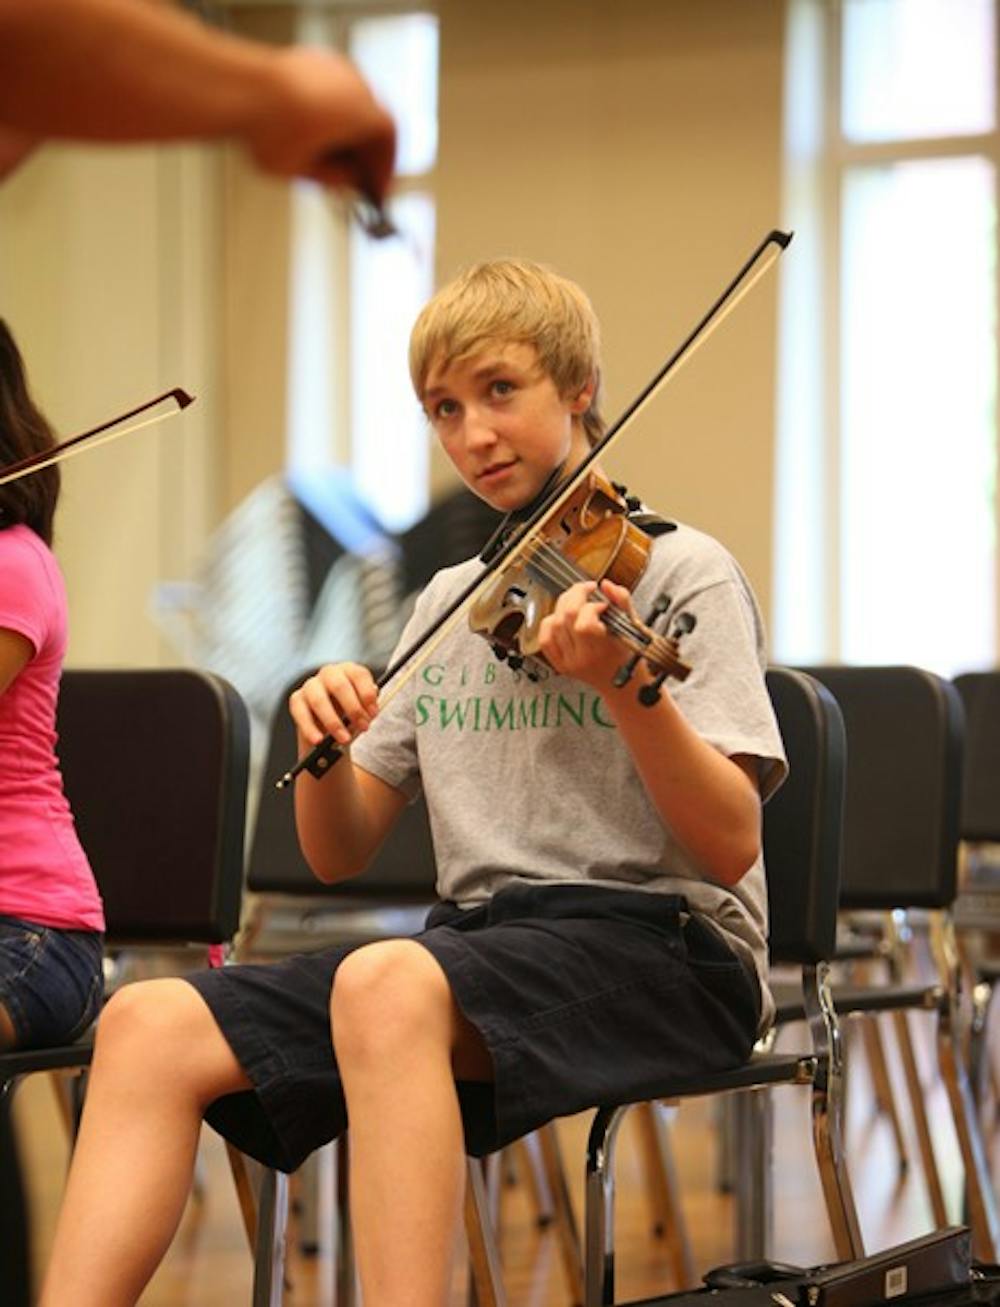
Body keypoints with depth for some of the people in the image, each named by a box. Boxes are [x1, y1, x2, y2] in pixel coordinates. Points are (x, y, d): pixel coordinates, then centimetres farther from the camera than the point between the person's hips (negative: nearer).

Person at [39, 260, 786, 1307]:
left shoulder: (677, 572, -1)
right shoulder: (450, 602, 18)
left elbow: (732, 846, -12)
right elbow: (337, 853, 16)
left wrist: (625, 688, -28)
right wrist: (325, 739, -5)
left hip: (662, 942, -6)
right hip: (478, 936, 6)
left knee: (386, 985, -37)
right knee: (150, 1023, -14)